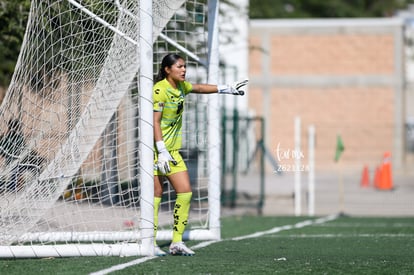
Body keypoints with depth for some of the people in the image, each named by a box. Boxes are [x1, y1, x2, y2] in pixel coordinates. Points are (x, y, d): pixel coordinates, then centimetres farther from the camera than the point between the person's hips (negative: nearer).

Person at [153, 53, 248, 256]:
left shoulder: (181, 86, 10)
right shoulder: (160, 90, -14)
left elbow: (199, 88, 31)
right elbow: (155, 122, -18)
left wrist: (226, 89, 36)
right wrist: (162, 151, -23)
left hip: (172, 150, 8)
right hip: (156, 149, -8)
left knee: (185, 192, -1)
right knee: (156, 193, -8)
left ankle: (177, 242, 4)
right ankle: (150, 243, -2)